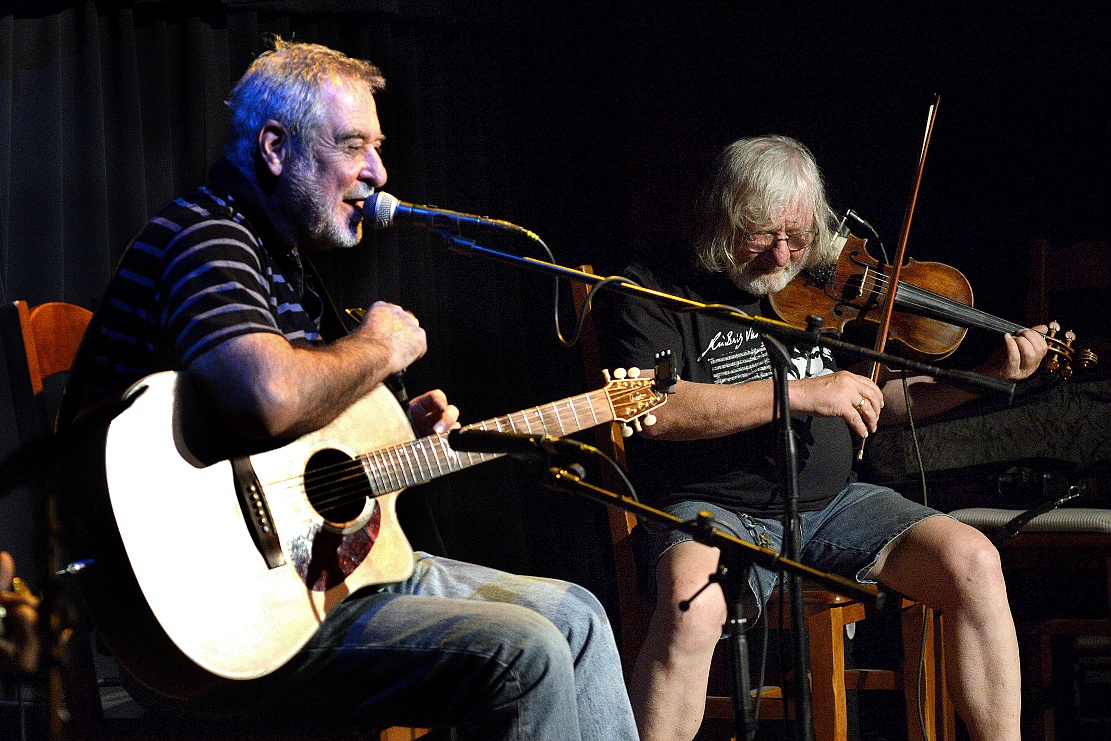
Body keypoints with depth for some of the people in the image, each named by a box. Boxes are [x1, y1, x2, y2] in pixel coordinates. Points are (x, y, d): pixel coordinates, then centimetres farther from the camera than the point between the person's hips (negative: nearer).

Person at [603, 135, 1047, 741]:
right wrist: (800, 393, -22)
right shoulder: (657, 293, -2)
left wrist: (992, 375, 6)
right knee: (692, 602, -38)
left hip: (831, 503, 5)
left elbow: (880, 402, 22)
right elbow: (653, 408, -19)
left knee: (974, 561, -16)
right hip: (713, 509, -5)